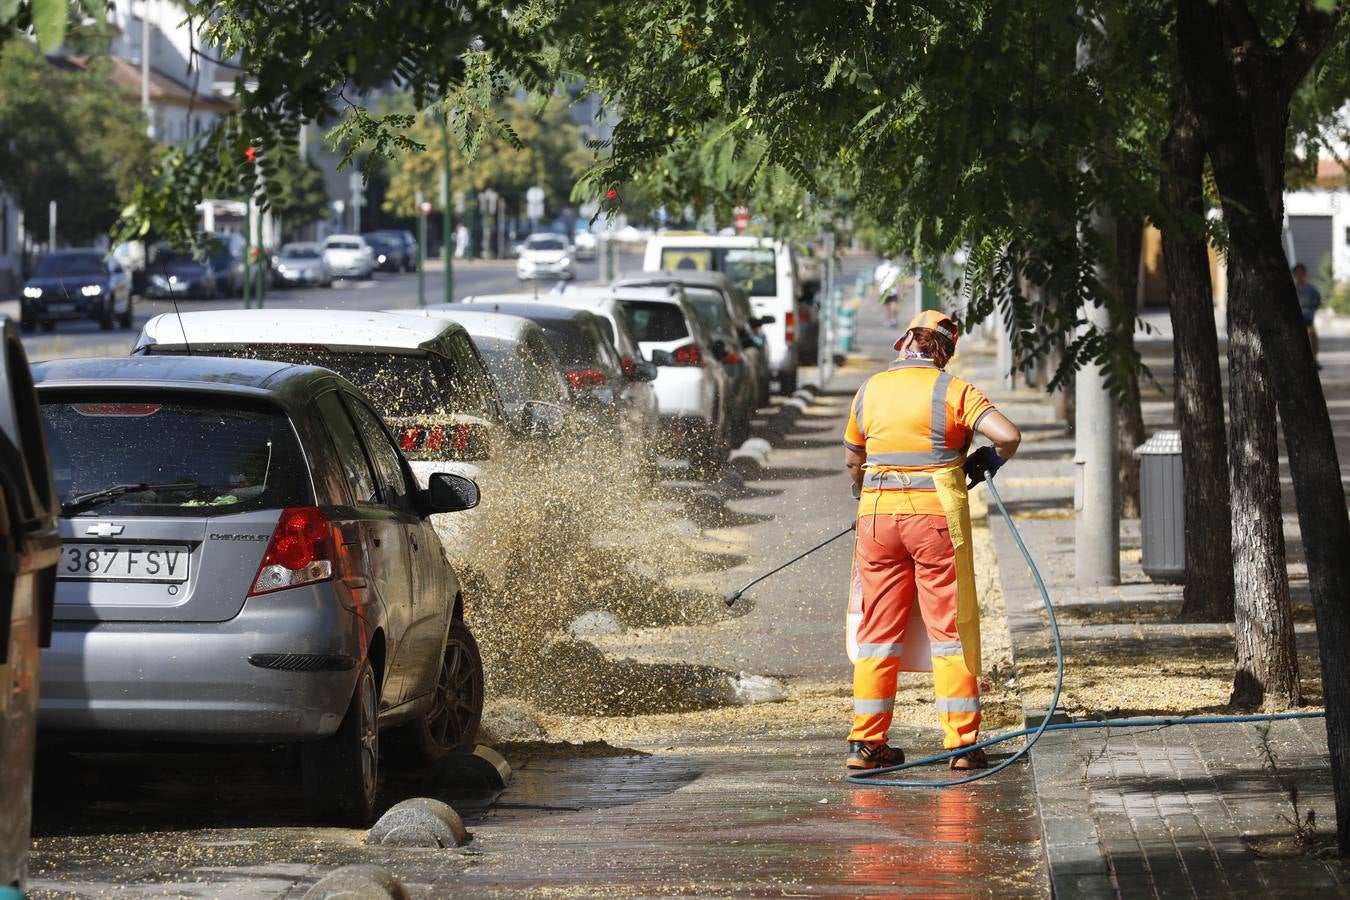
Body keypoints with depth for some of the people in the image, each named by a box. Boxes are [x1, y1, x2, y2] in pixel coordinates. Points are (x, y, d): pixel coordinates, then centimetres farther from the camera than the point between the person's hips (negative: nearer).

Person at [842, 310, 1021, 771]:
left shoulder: (870, 390, 7)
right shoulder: (951, 391, -4)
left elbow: (852, 460, 19)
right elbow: (1008, 435, -15)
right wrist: (989, 462, 7)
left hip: (878, 514, 3)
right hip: (937, 516, -3)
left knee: (878, 630, 9)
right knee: (951, 628, 3)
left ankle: (865, 741, 8)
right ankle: (961, 742, 0)